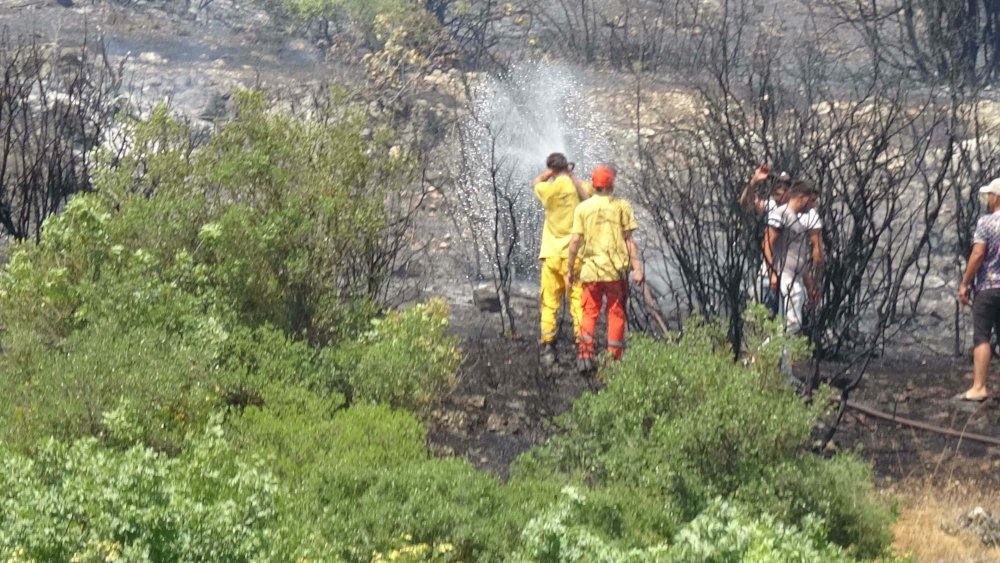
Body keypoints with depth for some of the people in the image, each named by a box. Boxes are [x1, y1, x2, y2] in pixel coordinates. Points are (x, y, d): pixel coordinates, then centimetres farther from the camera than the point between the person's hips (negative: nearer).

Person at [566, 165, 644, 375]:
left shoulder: (583, 208, 3)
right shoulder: (621, 206, -1)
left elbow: (575, 241, 0)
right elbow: (629, 240, -4)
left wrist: (570, 268, 8)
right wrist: (637, 267, -2)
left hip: (591, 267, 2)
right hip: (616, 268, -1)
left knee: (589, 313, 9)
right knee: (616, 313, 6)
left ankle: (585, 354, -4)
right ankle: (614, 358, 6)